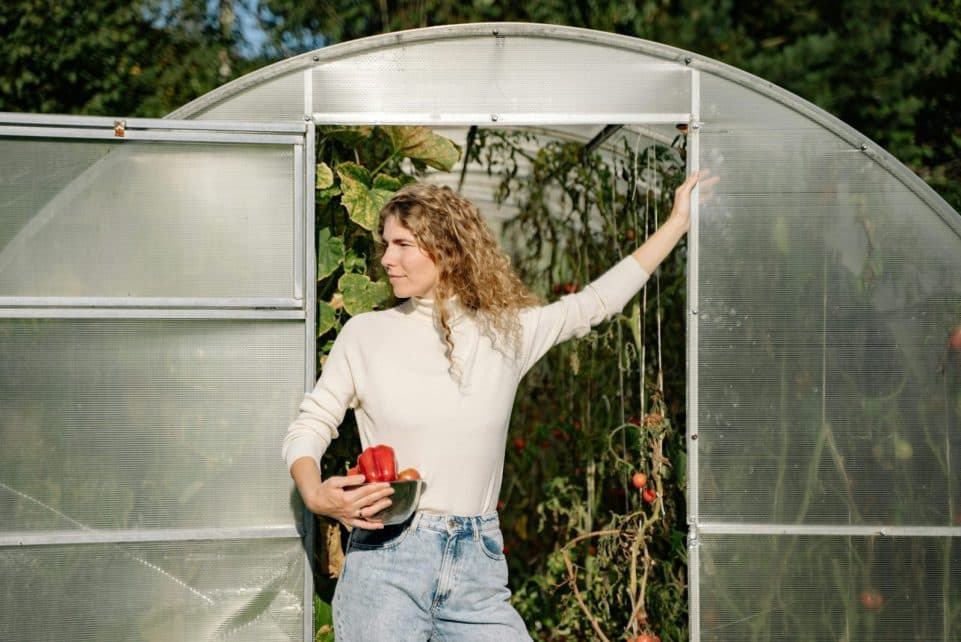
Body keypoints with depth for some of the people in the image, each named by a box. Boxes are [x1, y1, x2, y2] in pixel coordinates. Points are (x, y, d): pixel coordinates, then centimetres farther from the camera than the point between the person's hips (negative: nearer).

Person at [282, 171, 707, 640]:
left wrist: (678, 221, 19)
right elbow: (309, 427, 8)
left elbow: (598, 301, 17)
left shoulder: (506, 333, 7)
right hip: (386, 562, -1)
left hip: (478, 568, 2)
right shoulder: (365, 334, 3)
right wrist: (315, 495, -13)